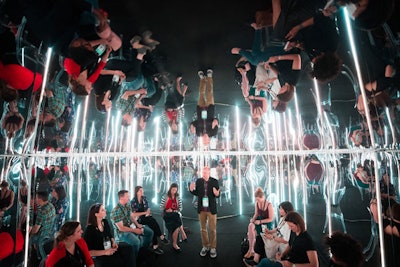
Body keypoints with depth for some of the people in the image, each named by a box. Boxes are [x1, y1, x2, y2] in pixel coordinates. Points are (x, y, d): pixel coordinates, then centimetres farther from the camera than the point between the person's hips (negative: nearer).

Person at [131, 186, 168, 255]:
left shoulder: (144, 198, 7)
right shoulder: (133, 201, -8)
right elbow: (134, 214, -12)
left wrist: (148, 212, -11)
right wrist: (145, 213, -15)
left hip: (146, 216, 5)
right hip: (138, 219, -5)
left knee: (153, 226, -26)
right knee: (153, 221, -29)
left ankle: (155, 246, -25)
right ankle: (162, 238, -20)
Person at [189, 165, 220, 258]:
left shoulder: (215, 181, -11)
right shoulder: (198, 181, -4)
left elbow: (217, 195, -6)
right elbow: (197, 193, 5)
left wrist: (217, 194, -29)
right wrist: (192, 190, -15)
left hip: (211, 209, -2)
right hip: (201, 209, 3)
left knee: (212, 229, 7)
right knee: (203, 229, 15)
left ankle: (213, 248, 24)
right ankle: (205, 246, 32)